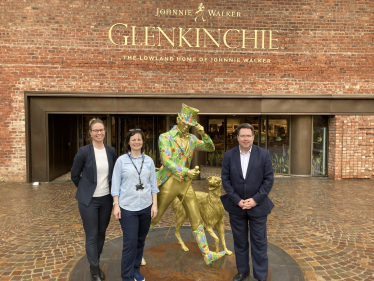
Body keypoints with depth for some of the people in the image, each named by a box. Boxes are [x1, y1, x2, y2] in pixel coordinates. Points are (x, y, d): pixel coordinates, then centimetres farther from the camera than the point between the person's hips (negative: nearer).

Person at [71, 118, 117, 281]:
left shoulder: (111, 151, -1)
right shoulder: (84, 151, -12)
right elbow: (74, 175, -1)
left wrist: (112, 191, 11)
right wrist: (86, 189, 5)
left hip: (106, 199, 4)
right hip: (88, 200, -3)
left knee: (101, 233, 16)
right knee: (92, 236, 5)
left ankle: (96, 264, 37)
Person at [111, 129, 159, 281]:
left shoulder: (149, 160, 3)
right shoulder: (121, 160, -4)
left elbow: (153, 184, 6)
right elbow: (115, 184, -2)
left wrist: (154, 204, 2)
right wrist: (116, 205, -6)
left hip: (145, 207, 3)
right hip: (128, 207, -3)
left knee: (140, 241, 14)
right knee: (130, 243, -1)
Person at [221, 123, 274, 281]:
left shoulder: (264, 154, -6)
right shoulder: (229, 155, -3)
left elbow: (269, 179, -6)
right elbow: (225, 179, -3)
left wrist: (255, 200, -13)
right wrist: (237, 200, -11)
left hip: (257, 205, -1)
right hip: (236, 205, 2)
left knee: (259, 242, 8)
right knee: (239, 241, 15)